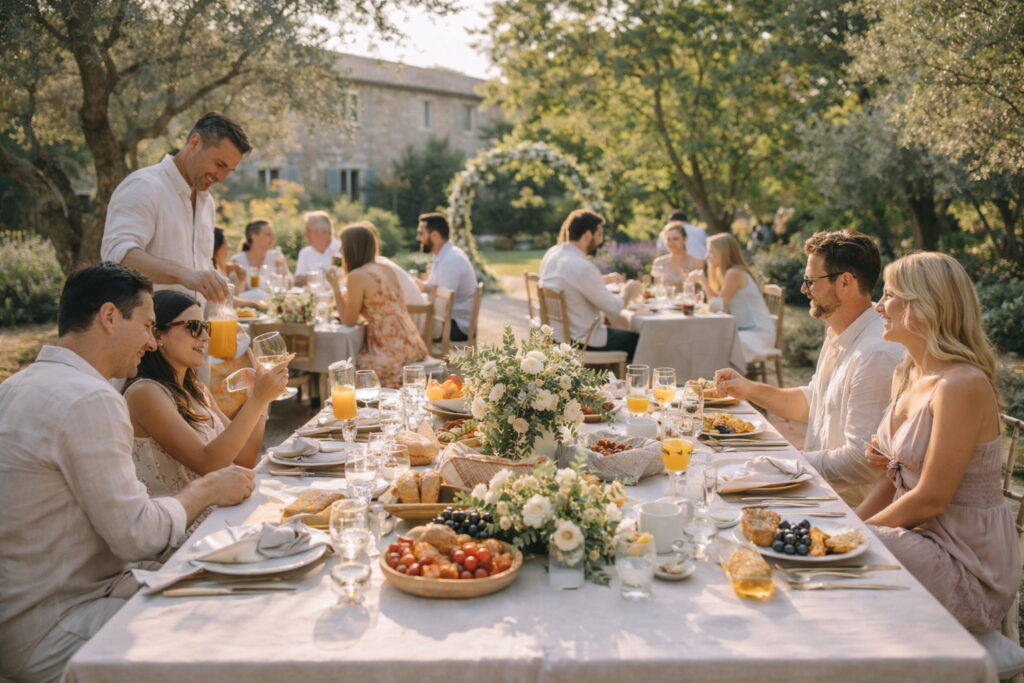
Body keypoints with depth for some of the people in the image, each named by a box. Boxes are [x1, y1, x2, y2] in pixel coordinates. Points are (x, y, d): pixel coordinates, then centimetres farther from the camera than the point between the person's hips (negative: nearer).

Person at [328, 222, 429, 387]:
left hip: (391, 354, -8)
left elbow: (349, 320, -5)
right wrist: (341, 300, 26)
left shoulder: (357, 276, -12)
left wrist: (335, 286, 1)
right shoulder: (386, 270, 11)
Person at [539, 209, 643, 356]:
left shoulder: (551, 254, 0)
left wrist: (605, 280, 18)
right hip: (582, 342, -9)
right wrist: (627, 292, 2)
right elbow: (614, 308, -17)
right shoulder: (583, 267, -26)